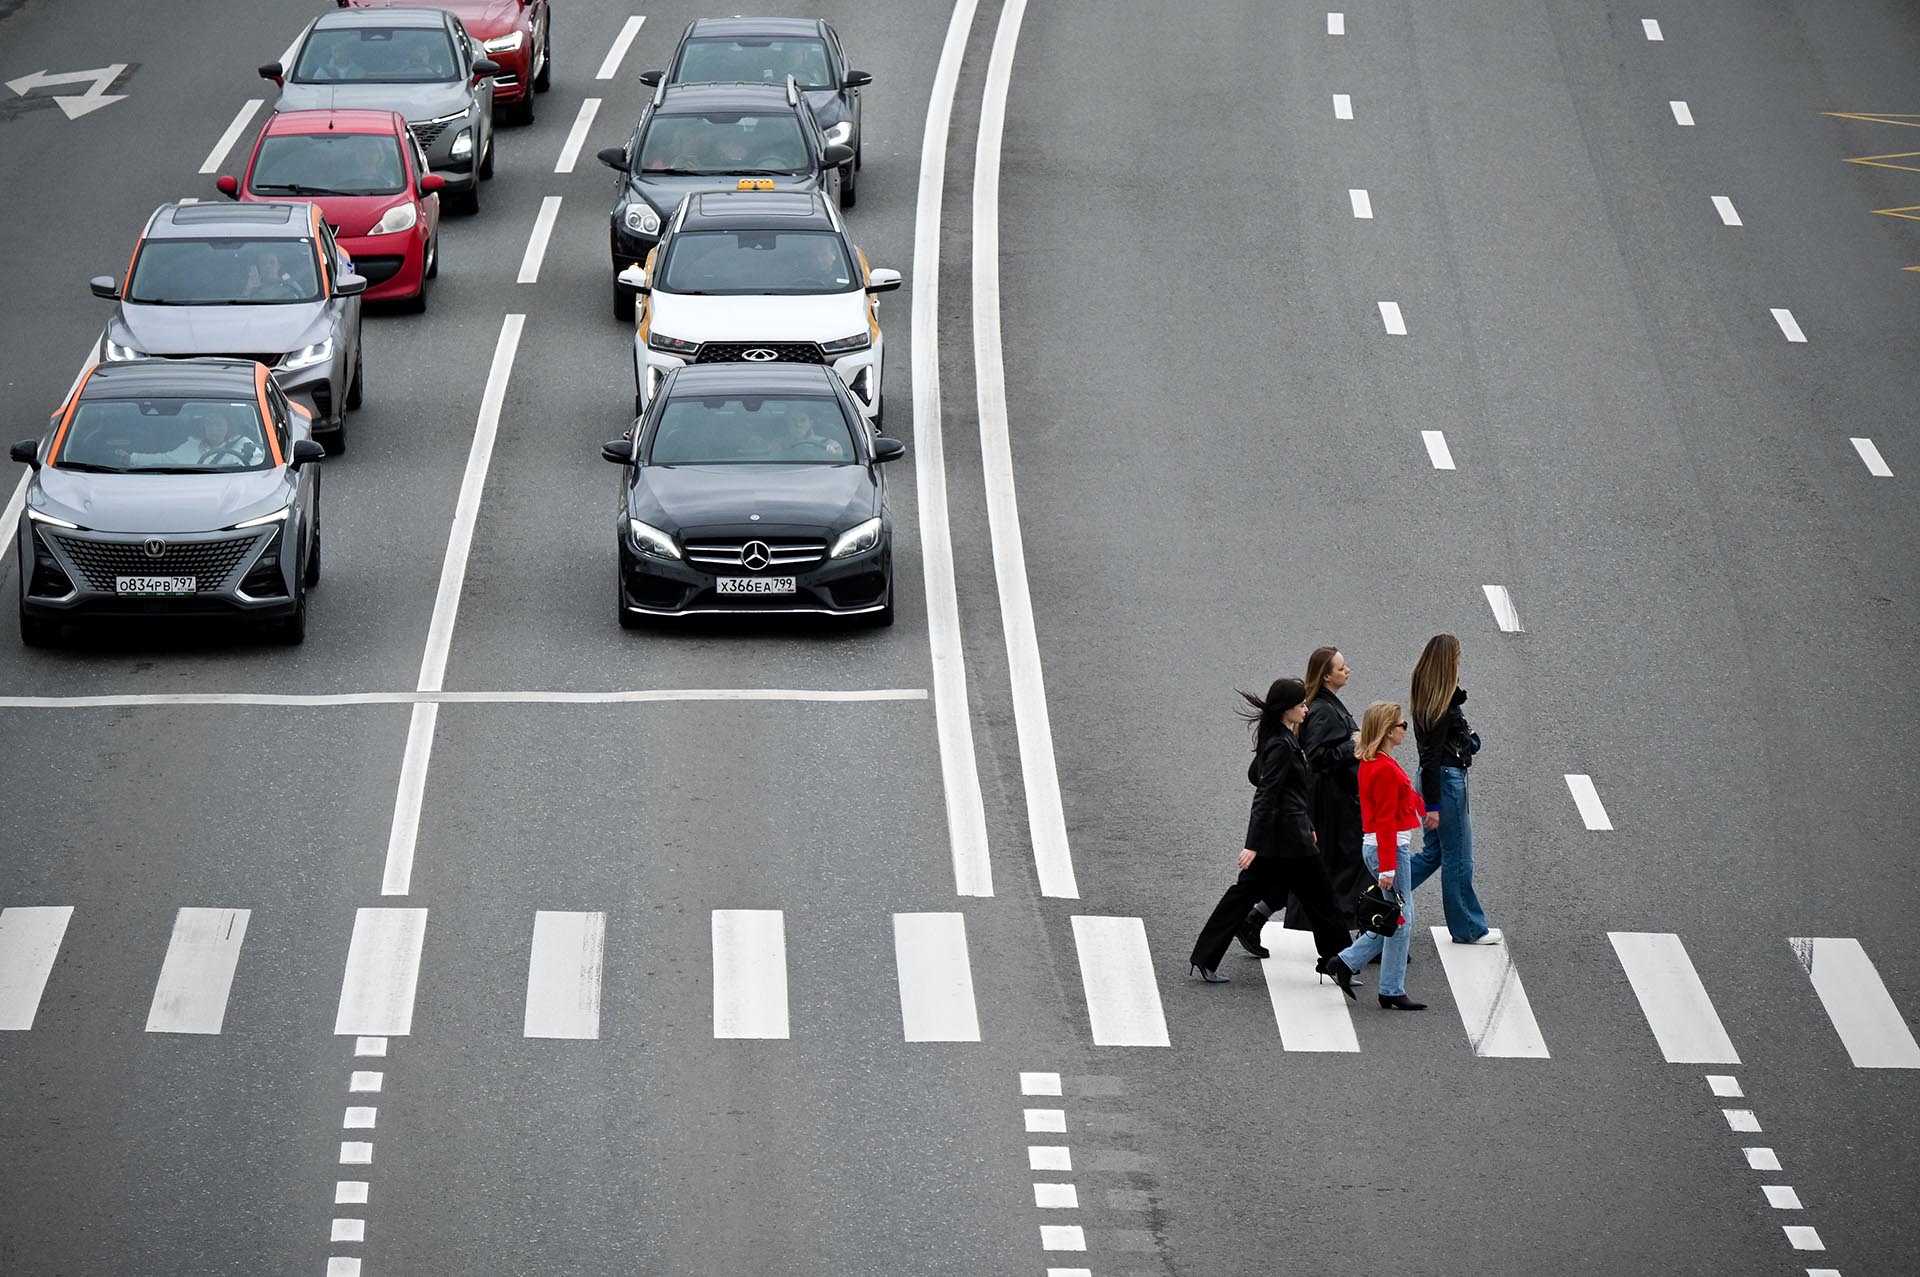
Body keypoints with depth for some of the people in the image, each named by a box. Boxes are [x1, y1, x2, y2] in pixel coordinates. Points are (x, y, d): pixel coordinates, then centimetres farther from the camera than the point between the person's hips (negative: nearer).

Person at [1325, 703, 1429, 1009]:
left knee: (1395, 920, 16)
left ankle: (1346, 961, 16)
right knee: (1401, 920, -2)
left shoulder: (1370, 763, 11)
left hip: (1373, 844, 10)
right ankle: (1392, 992, 4)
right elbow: (1386, 822, -21)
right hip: (1389, 847, -10)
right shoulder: (1386, 769, -19)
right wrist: (1387, 869, -21)